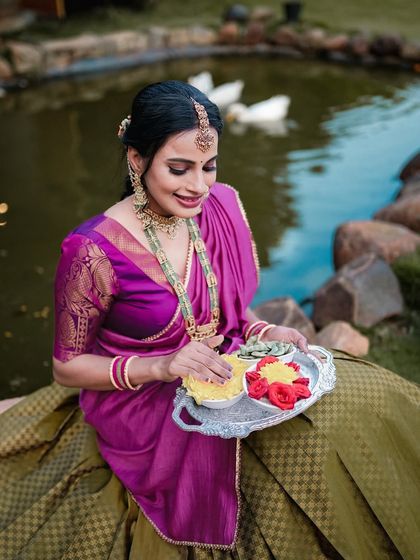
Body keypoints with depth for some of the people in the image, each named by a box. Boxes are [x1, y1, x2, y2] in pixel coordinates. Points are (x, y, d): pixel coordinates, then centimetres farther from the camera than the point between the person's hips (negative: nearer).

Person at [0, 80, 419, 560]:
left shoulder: (222, 205, -5)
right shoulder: (94, 251, -21)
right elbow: (67, 367, -10)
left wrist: (265, 333, -11)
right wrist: (158, 367, -25)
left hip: (225, 375, 6)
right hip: (147, 411, -5)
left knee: (369, 402, -8)